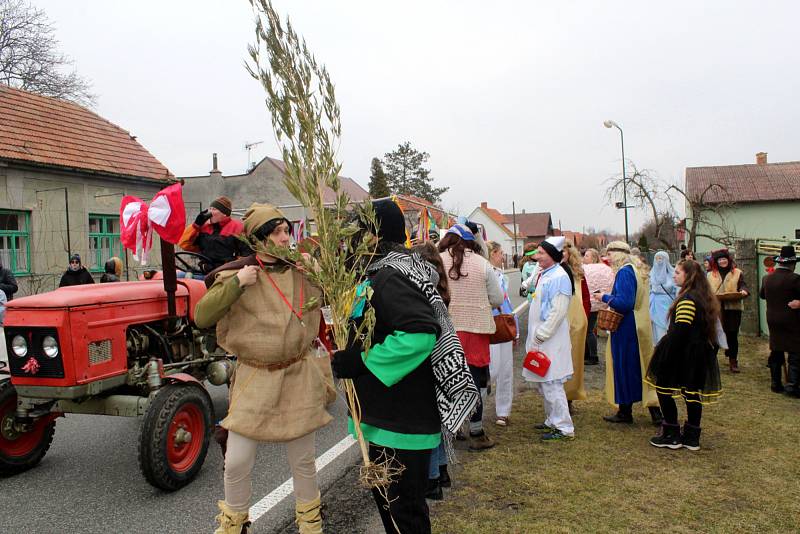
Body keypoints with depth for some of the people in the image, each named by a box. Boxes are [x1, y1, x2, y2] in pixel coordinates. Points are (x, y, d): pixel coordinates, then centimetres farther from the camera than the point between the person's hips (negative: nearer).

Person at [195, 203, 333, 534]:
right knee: (237, 463, 3)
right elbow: (201, 317, -13)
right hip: (254, 379, -1)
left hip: (300, 376, 2)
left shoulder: (303, 271, 0)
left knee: (303, 460, 13)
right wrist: (236, 284, -22)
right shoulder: (236, 275, -6)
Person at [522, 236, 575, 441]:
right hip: (539, 336, 10)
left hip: (551, 339, -10)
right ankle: (552, 420, 30)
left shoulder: (559, 277, -15)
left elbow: (557, 312, -20)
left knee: (551, 384, -6)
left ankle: (564, 428, 4)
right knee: (542, 382, 17)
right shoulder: (544, 274, 14)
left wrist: (540, 336, -18)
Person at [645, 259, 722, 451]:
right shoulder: (705, 297, 11)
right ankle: (692, 437, 18)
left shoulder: (687, 298, -20)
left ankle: (672, 435, 7)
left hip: (683, 354, -9)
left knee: (663, 388, 1)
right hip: (700, 354, 9)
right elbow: (707, 327, 17)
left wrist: (664, 354, -18)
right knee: (693, 393, 12)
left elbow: (680, 330, -23)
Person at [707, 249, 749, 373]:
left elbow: (742, 285, -2)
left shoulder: (737, 273, 7)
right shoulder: (710, 275, 12)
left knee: (732, 335, 3)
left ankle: (733, 361, 12)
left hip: (733, 308, -1)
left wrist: (743, 291, -24)